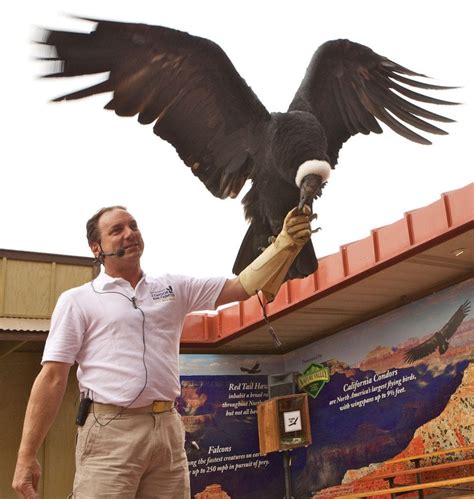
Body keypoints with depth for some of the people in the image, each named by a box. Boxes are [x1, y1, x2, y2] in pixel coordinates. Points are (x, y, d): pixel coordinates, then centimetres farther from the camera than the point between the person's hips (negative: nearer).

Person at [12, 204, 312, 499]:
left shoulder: (174, 289, 14)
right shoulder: (77, 301, 4)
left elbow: (243, 286, 8)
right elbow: (52, 378, -1)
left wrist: (287, 243, -5)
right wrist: (27, 456, -7)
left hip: (168, 429, 4)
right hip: (110, 431, -3)